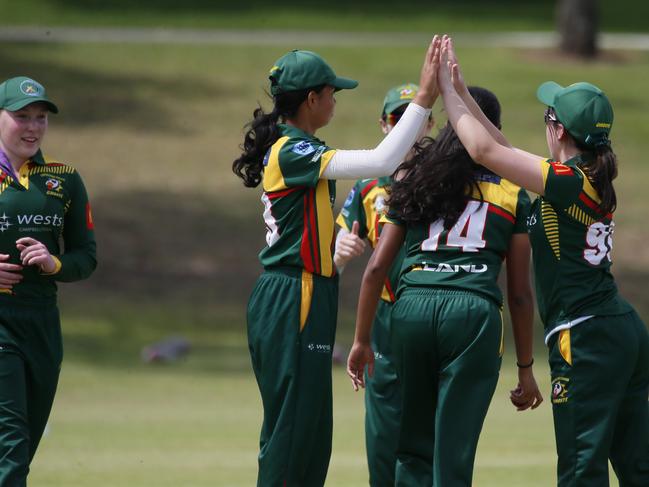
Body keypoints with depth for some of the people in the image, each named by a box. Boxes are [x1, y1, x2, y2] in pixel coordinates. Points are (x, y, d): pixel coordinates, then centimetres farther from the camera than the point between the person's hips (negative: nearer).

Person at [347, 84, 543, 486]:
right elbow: (520, 293, 11)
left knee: (414, 451, 14)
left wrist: (362, 340, 18)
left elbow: (377, 268, 11)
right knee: (453, 453, -1)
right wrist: (526, 367, 17)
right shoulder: (512, 196, 11)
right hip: (474, 314, -2)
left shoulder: (414, 182, 16)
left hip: (412, 307, 2)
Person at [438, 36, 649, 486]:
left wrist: (448, 93, -1)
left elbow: (484, 150, -13)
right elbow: (506, 152, 20)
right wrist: (462, 95, 20)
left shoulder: (569, 181, -14)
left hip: (587, 339, -9)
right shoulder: (591, 180, 11)